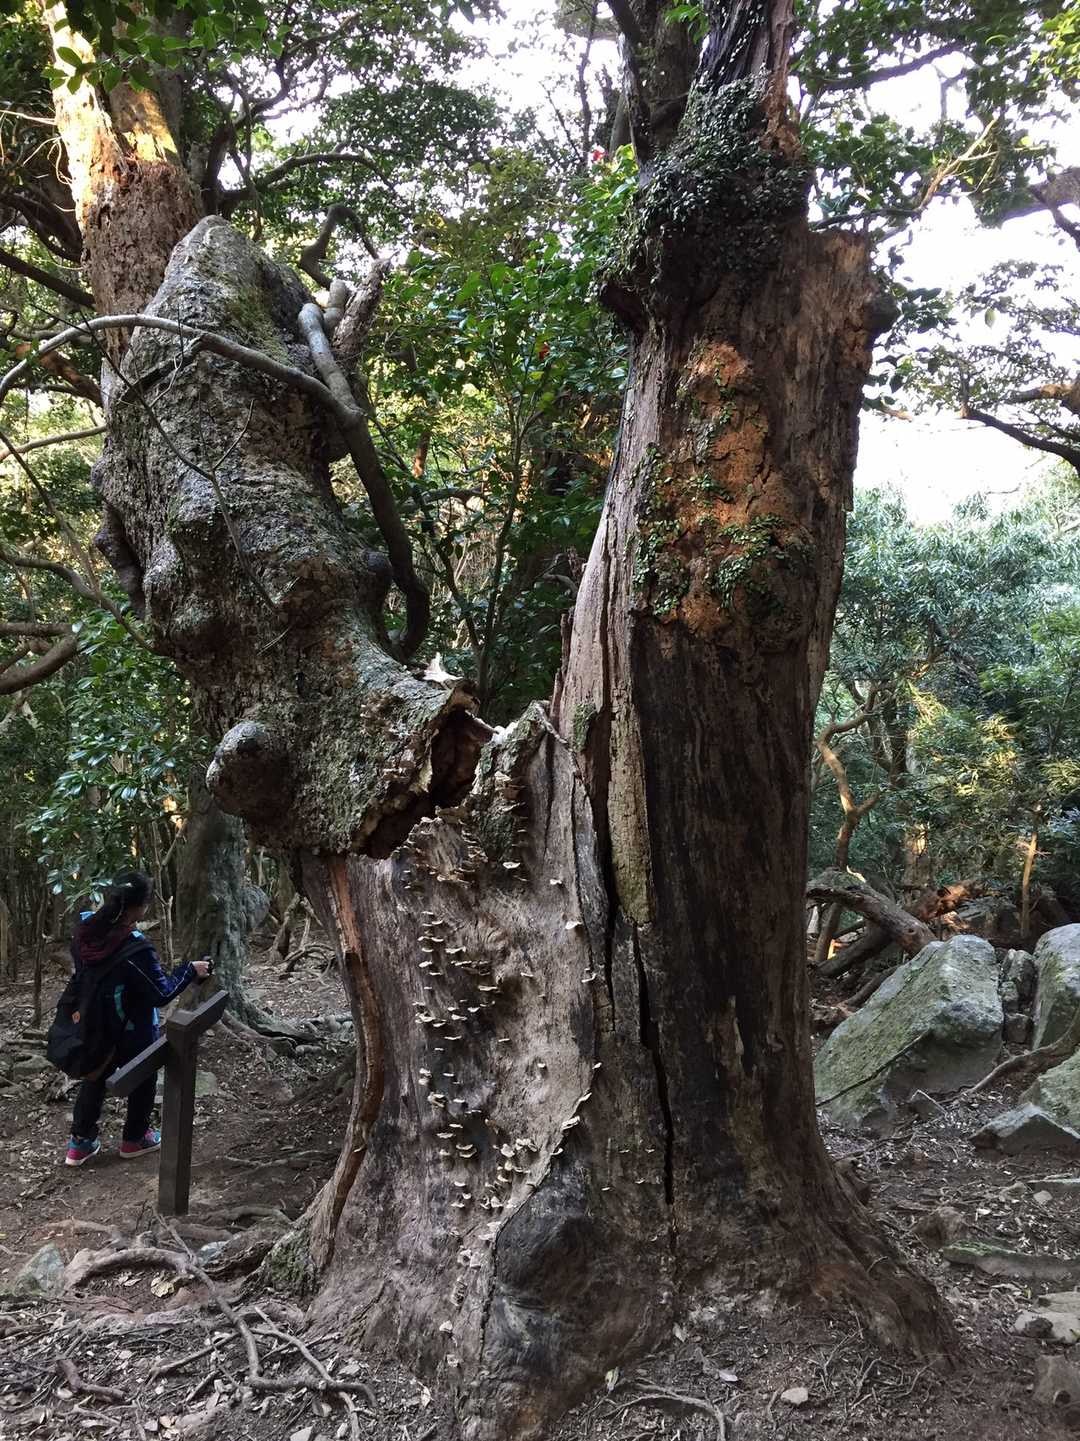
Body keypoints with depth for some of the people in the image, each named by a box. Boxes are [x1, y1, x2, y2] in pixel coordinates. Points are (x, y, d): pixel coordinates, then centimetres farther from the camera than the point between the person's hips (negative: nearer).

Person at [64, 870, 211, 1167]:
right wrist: (190, 970, -12)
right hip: (133, 1032, -6)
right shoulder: (135, 949, -35)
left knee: (94, 1079, 25)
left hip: (94, 1027, 6)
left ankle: (80, 1142, 35)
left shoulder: (84, 932, -14)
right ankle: (134, 1138, 37)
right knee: (142, 1081, 19)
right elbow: (161, 993, -24)